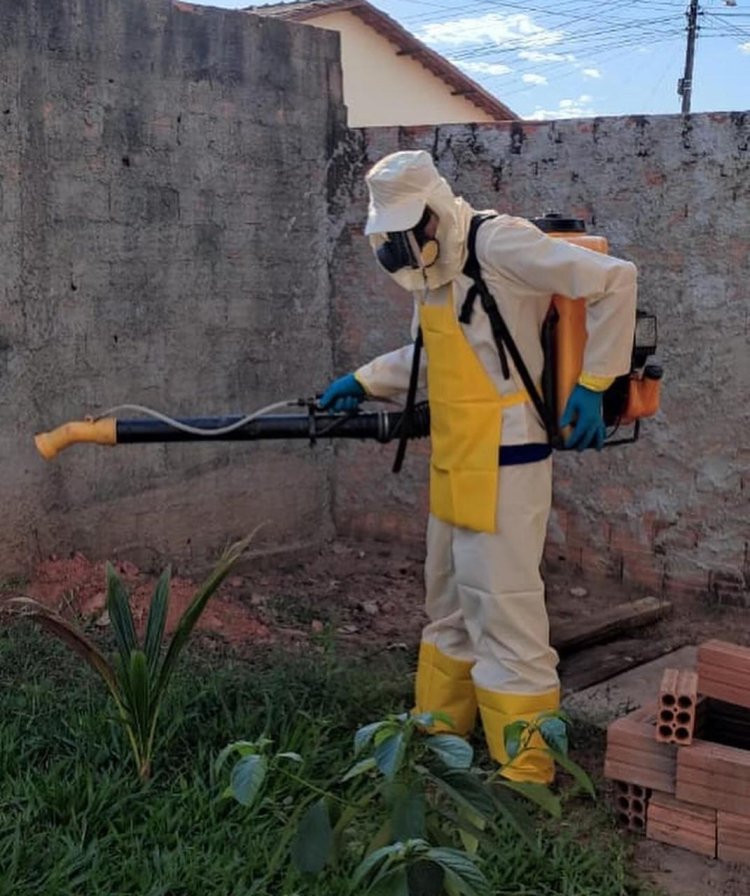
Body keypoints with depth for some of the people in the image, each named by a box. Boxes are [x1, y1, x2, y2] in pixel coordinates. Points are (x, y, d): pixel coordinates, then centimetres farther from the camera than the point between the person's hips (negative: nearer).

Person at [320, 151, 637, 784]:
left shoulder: (498, 243, -14)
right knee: (450, 602, 19)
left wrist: (592, 385, -15)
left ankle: (525, 768, 7)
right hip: (454, 465, 10)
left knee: (503, 607, -5)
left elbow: (614, 279, -16)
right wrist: (364, 382, 11)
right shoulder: (433, 269, 13)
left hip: (502, 463, -9)